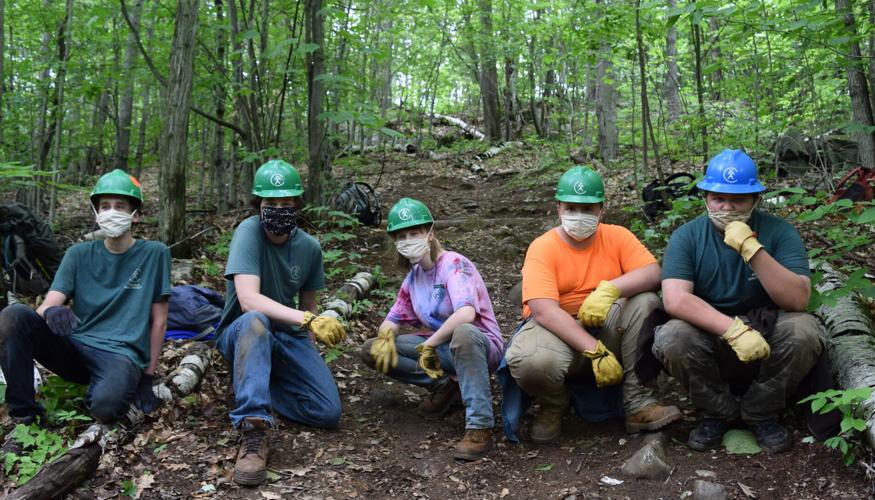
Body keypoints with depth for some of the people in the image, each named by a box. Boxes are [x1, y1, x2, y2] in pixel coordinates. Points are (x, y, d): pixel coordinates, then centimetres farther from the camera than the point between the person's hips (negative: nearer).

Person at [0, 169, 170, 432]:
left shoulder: (154, 254, 1)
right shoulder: (79, 254, 8)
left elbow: (159, 320, 3)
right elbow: (47, 305, -3)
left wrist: (149, 375, 1)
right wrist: (52, 311, -28)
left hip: (122, 354, -3)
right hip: (75, 348, 4)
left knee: (105, 406, -37)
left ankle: (95, 391, 2)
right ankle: (23, 417, -13)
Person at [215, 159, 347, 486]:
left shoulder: (309, 247, -3)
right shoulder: (248, 232, -19)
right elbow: (249, 300, -33)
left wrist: (309, 347, 9)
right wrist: (308, 321, -43)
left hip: (288, 336, 5)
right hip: (241, 334, -4)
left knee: (329, 413, -14)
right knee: (255, 321, -42)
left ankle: (252, 387, 7)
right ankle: (254, 431, -40)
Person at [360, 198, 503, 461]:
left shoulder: (454, 264, -17)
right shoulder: (413, 276, 7)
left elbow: (466, 314, -35)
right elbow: (393, 320, 12)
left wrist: (429, 344, -26)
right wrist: (385, 335, -12)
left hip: (481, 345, -7)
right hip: (441, 347, 7)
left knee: (463, 332, -44)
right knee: (372, 350, -5)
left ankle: (479, 426, -33)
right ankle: (443, 385, 3)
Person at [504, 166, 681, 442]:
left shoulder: (617, 236, 0)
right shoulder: (542, 247, -12)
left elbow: (653, 273, -13)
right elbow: (544, 312, -24)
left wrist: (610, 288, -31)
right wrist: (594, 350, -32)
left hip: (606, 330, 4)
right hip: (557, 331, -3)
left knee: (645, 302, -22)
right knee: (529, 360, -36)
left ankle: (639, 404, -14)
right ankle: (552, 407, 2)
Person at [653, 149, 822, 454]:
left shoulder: (779, 232, -9)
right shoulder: (687, 236, -10)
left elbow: (797, 300, -22)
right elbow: (675, 299, -24)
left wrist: (752, 249, -34)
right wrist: (734, 329, -37)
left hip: (767, 342, 1)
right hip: (709, 339, 0)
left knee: (804, 329, -29)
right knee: (671, 339, -30)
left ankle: (761, 413, -2)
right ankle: (719, 411, -1)